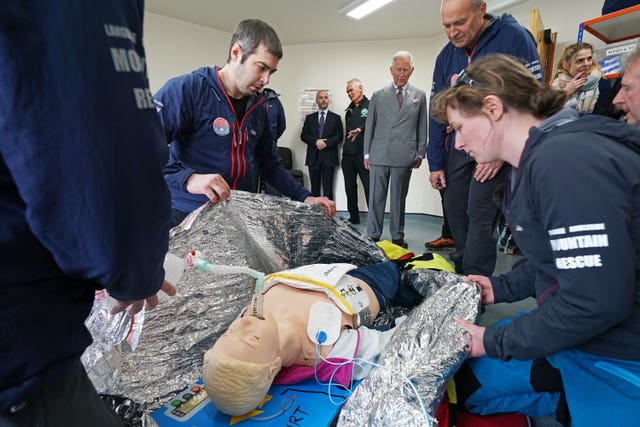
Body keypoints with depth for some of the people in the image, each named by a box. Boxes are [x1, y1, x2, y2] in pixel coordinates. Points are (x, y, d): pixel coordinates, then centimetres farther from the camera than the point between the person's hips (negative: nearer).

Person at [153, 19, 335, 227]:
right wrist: (188, 178, -32)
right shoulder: (187, 89, -10)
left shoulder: (258, 107, 10)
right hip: (187, 218, -5)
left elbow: (271, 165, 15)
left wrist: (305, 198, 5)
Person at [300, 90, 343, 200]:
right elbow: (303, 135, 5)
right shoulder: (309, 118, 14)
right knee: (314, 188, 5)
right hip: (313, 157, 2)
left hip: (328, 157, -2)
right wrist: (316, 141, -13)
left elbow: (339, 137, 0)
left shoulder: (336, 118, 9)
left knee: (328, 189, -3)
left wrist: (325, 143, -15)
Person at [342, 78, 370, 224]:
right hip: (348, 155, 7)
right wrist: (346, 149, 11)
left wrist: (360, 129, -29)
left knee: (369, 188, -6)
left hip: (364, 154, -7)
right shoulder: (349, 110, 20)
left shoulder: (370, 106, 0)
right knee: (350, 188, 10)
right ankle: (353, 217, 21)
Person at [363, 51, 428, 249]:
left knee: (399, 199, 7)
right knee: (376, 198, 3)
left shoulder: (419, 96, 10)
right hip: (379, 155, 0)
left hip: (404, 156, 0)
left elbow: (422, 127, 10)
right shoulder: (378, 95, 9)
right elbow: (370, 125, 9)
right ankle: (373, 236, 13)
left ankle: (397, 236, 17)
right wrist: (367, 153, 5)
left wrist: (420, 153, 4)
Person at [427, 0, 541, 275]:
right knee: (454, 210, 7)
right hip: (457, 147, 6)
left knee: (479, 214, -11)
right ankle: (462, 272, 23)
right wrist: (435, 163, 2)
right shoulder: (446, 56, 6)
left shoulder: (514, 38, -9)